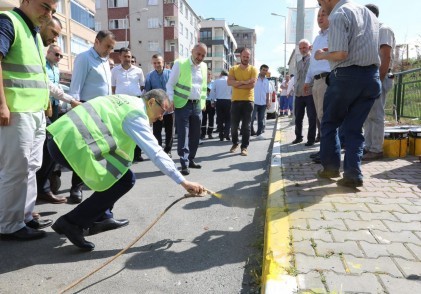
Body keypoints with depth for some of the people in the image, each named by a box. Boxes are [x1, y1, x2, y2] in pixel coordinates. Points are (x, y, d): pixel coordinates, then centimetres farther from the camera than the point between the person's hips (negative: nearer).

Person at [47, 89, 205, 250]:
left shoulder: (127, 101, 20)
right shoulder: (136, 114, -7)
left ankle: (99, 218, 26)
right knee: (125, 180, -8)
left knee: (115, 170, 21)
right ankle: (72, 222, -3)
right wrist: (183, 182, -11)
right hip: (72, 144, -10)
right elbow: (156, 153, -14)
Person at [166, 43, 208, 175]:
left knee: (195, 135, 10)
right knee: (183, 135, -5)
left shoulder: (204, 66, 11)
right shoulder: (180, 64, -5)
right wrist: (171, 100, -15)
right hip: (182, 105, -5)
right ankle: (184, 164, -1)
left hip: (197, 105, 6)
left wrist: (203, 101, 16)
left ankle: (191, 159, 23)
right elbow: (170, 84, -4)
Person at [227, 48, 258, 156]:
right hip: (235, 100, 2)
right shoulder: (233, 69, 6)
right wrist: (244, 82, -16)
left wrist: (237, 84, -10)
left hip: (248, 100, -2)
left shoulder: (253, 69, 1)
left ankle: (244, 147, 7)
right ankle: (235, 143, 27)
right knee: (234, 125, 6)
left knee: (246, 126, -1)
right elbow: (229, 82, -10)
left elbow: (252, 84, -13)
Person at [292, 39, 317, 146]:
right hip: (299, 94, 6)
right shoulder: (298, 63, 21)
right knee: (298, 117, 10)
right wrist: (295, 86, 10)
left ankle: (311, 138, 4)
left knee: (311, 117, -2)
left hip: (310, 93, -6)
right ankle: (298, 136, 22)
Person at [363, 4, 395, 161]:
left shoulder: (383, 30, -4)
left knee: (376, 115, -8)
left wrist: (379, 79, -20)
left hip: (378, 78, -9)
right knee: (367, 116, 8)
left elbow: (386, 57, -14)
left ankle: (376, 150, -4)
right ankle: (368, 147, 13)